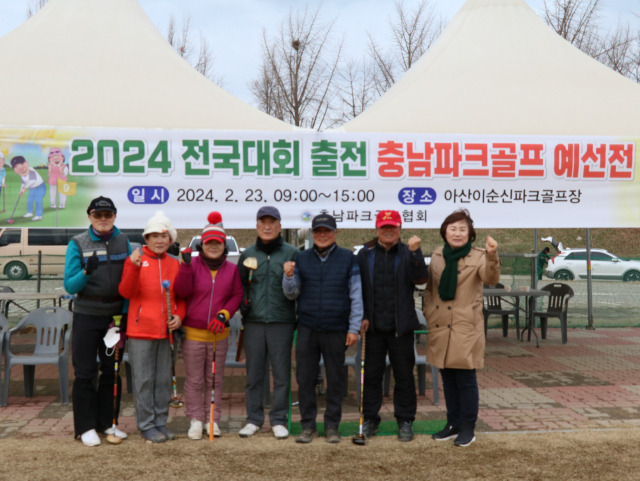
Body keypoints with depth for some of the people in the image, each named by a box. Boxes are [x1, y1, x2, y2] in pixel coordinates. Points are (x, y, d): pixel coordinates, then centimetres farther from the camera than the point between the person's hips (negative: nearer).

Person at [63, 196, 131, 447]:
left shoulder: (123, 242, 3)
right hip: (86, 315, -3)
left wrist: (125, 311, -4)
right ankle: (86, 427, 10)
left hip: (115, 315, 3)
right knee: (85, 373, 0)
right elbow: (70, 286, -9)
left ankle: (107, 422, 21)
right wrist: (86, 271, -27)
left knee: (112, 370, 10)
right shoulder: (77, 243, -5)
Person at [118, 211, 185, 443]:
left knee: (164, 379, 11)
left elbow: (181, 296, 17)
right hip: (141, 330, -4)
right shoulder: (135, 259, -3)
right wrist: (134, 267, -27)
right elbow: (126, 292, -13)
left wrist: (179, 315, -1)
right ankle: (146, 425, 11)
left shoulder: (175, 264, 10)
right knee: (144, 380, 1)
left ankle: (161, 422, 22)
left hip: (166, 330, 4)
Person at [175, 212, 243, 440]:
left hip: (219, 333, 2)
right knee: (194, 380, 4)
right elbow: (182, 291, -12)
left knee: (215, 379, 10)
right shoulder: (192, 265, -1)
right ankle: (195, 420, 14)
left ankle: (212, 419, 21)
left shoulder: (231, 269, 6)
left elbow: (237, 296, 4)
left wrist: (224, 315, -10)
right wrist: (186, 265, -23)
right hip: (193, 333, -2)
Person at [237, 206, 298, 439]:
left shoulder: (292, 253, 2)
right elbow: (239, 284, 18)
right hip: (253, 322, 2)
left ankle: (278, 420, 13)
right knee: (254, 374, 7)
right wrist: (242, 304, 3)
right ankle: (254, 419, 18)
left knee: (281, 374, 3)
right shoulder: (247, 254, 11)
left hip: (282, 322, -2)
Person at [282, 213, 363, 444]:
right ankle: (308, 425, 16)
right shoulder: (302, 258, 8)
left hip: (336, 330, -1)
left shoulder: (348, 258, 2)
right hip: (307, 329, 2)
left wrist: (354, 328, -3)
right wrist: (289, 276, -10)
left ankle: (332, 426, 17)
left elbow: (356, 295, 2)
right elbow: (292, 294, 10)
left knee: (335, 379, 6)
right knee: (305, 379, 4)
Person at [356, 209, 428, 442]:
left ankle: (405, 421, 17)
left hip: (400, 326, -1)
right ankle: (370, 419, 20)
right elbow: (357, 286, 6)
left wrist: (415, 252, -24)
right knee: (371, 374, 8)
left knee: (404, 375, 6)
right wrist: (361, 316, -2)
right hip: (373, 326, 1)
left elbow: (420, 278, -13)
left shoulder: (407, 253, 4)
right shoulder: (365, 254, 6)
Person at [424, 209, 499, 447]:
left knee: (466, 380, -1)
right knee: (448, 380, 13)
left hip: (466, 329, -5)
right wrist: (429, 315, 9)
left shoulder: (477, 257, -4)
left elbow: (491, 279, -23)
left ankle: (468, 428, 11)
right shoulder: (436, 257, 9)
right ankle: (453, 424, 26)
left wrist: (492, 256, -39)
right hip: (440, 328, 5)